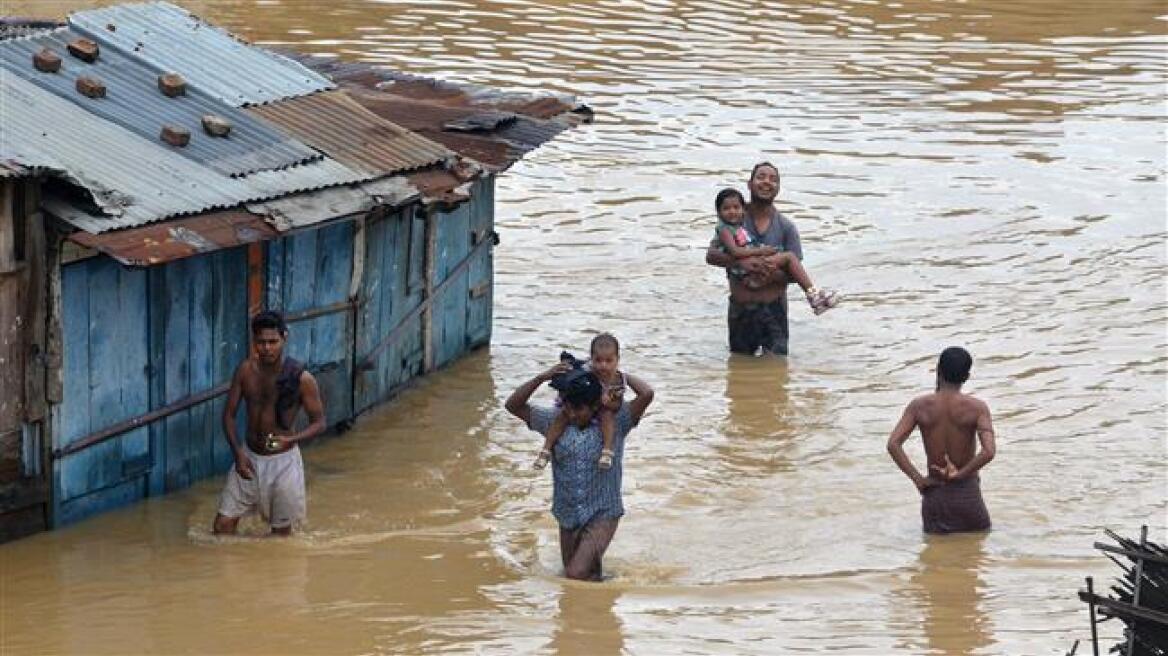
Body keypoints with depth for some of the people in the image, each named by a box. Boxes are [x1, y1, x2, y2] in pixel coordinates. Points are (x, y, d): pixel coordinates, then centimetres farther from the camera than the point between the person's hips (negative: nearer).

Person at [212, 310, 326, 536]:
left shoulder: (301, 378, -15)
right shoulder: (246, 370, -6)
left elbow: (318, 423, -8)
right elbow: (229, 414, 2)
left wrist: (290, 439, -27)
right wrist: (238, 452, -12)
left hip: (283, 460, -3)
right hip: (249, 457, 3)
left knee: (281, 530, 8)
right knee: (223, 525, -1)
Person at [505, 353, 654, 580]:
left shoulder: (615, 422, -9)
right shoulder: (556, 421, 0)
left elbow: (646, 395, -21)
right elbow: (513, 405, -1)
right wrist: (542, 378, -10)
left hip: (602, 516, -5)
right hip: (568, 516, 5)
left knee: (577, 574, -17)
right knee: (570, 574, 15)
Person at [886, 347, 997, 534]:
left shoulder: (920, 406, -4)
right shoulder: (976, 408, -10)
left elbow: (893, 444, -12)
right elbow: (989, 452, -22)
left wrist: (918, 479, -7)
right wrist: (960, 475, -12)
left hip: (934, 495, 2)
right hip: (967, 493, -2)